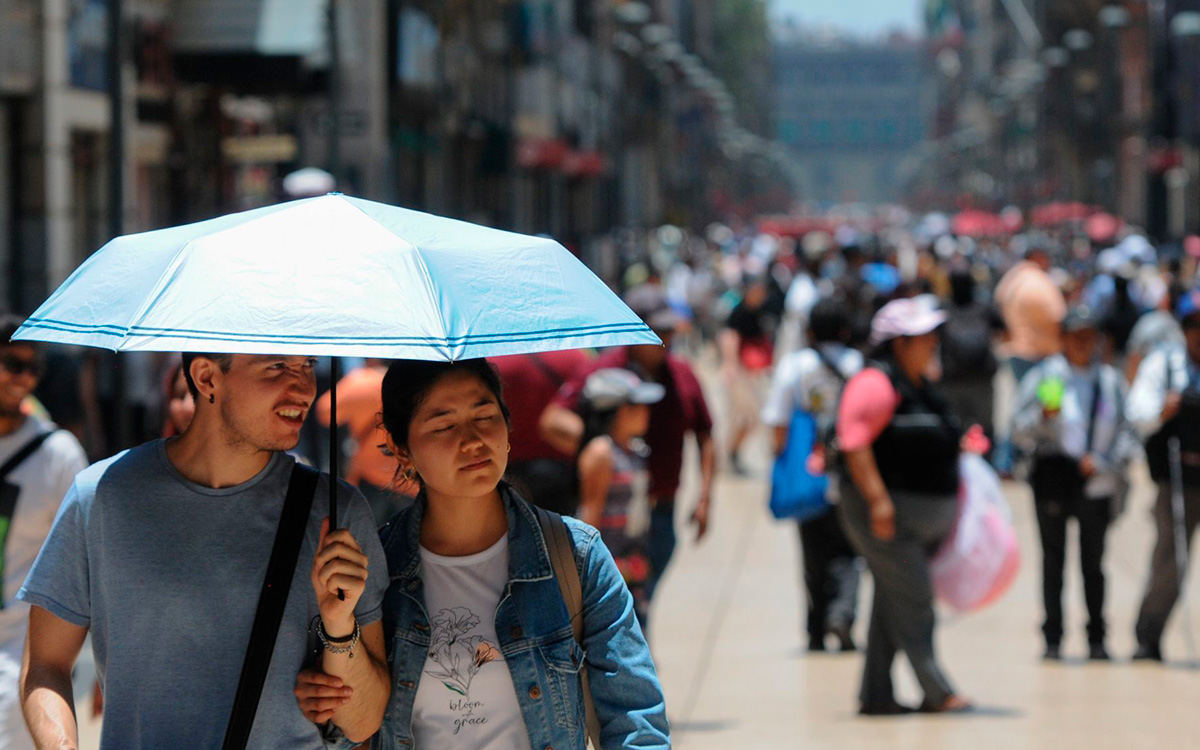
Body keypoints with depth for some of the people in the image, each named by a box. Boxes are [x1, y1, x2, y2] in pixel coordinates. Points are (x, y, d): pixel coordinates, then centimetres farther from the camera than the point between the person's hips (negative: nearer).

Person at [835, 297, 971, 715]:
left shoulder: (919, 387, 17)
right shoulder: (877, 383, -14)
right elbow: (855, 442, -21)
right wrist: (877, 499, -26)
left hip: (924, 516, 10)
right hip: (889, 512, -10)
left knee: (894, 604, 11)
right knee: (912, 601, -9)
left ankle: (877, 696, 15)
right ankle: (936, 692, -8)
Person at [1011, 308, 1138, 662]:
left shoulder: (1111, 380, 8)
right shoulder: (1044, 376, 2)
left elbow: (1128, 434, 7)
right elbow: (1021, 433, 0)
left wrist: (1104, 460, -8)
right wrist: (1043, 416, -19)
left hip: (1096, 482, 1)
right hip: (1053, 478, -1)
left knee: (1093, 562, 5)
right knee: (1053, 559, 1)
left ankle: (1097, 639, 11)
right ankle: (1052, 639, 5)